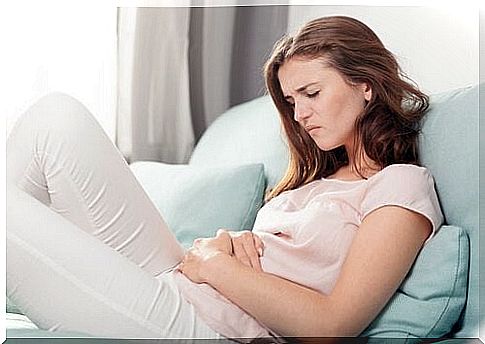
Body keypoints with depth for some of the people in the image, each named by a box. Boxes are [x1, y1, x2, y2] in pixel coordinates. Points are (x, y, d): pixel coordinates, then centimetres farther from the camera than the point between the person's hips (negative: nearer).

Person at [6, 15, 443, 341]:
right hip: (173, 290, 9)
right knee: (59, 116, -5)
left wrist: (214, 263, -8)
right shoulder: (320, 176, 24)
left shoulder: (404, 185, -2)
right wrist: (230, 242, -2)